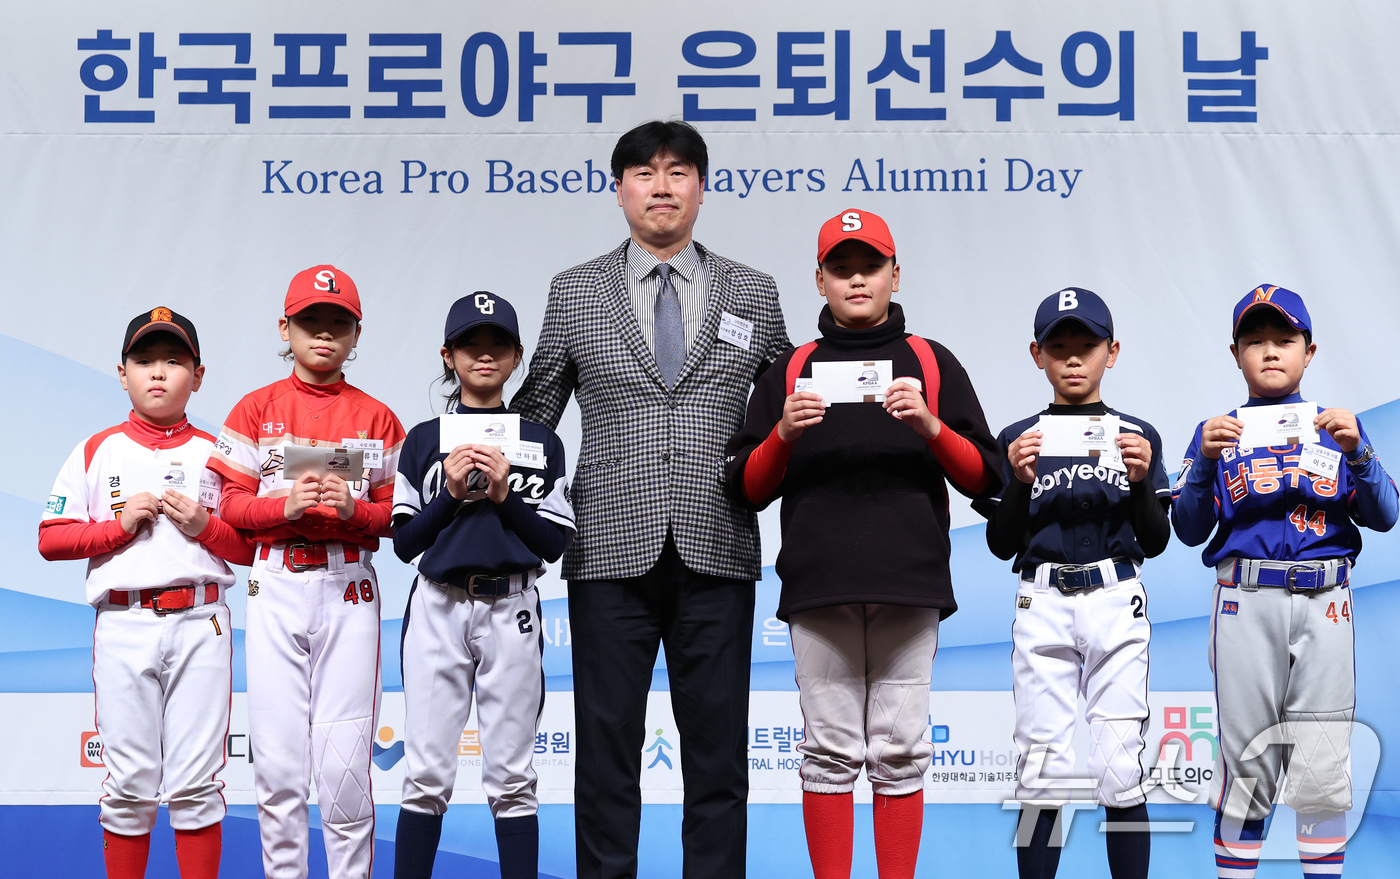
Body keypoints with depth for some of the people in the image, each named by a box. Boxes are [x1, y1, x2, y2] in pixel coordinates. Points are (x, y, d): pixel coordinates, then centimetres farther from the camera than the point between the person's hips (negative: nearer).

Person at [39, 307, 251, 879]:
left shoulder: (214, 453, 10)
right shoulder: (97, 452, 10)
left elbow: (250, 548, 8)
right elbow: (51, 540, 4)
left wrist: (203, 525, -8)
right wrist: (121, 524, -7)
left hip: (201, 623, 0)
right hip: (122, 625, 0)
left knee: (196, 782, -1)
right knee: (128, 782, 3)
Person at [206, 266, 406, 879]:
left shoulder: (376, 417, 9)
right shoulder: (256, 409, 9)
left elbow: (396, 515, 6)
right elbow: (234, 505, 4)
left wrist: (353, 507, -13)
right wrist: (287, 504, -14)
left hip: (350, 587, 0)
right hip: (277, 587, 0)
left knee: (344, 758, -3)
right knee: (277, 754, 0)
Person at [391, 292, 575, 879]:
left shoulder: (541, 443, 9)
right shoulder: (423, 441, 8)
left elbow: (554, 544, 4)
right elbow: (404, 543, 4)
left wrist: (504, 496, -8)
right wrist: (450, 493, -8)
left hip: (511, 608, 0)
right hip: (438, 606, 0)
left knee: (512, 777, 2)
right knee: (426, 774, -1)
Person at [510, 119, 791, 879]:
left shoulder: (753, 294, 9)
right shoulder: (575, 292, 8)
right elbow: (533, 412, 13)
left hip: (716, 553, 1)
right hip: (611, 552, 0)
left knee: (718, 746, 6)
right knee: (606, 740, 5)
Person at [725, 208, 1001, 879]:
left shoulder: (933, 363, 13)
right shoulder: (790, 370, 15)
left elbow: (983, 479, 7)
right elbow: (748, 490, 11)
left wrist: (930, 427, -9)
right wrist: (784, 433, -6)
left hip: (909, 584, 0)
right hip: (818, 585, 1)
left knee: (899, 750, 0)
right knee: (830, 750, 0)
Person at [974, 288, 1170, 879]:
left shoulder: (1138, 436, 9)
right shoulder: (1018, 439, 9)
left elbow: (1155, 542, 7)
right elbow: (1000, 545, 5)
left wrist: (1141, 478, -9)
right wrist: (1020, 480, -10)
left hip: (1116, 605, 0)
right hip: (1042, 607, 0)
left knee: (1120, 769, -5)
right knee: (1043, 771, -3)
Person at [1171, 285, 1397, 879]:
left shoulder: (1338, 427, 13)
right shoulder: (1218, 431, 11)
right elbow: (1189, 531, 3)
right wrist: (1206, 459, -11)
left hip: (1325, 606, 1)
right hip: (1247, 605, 0)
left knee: (1323, 766, -2)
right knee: (1245, 762, 0)